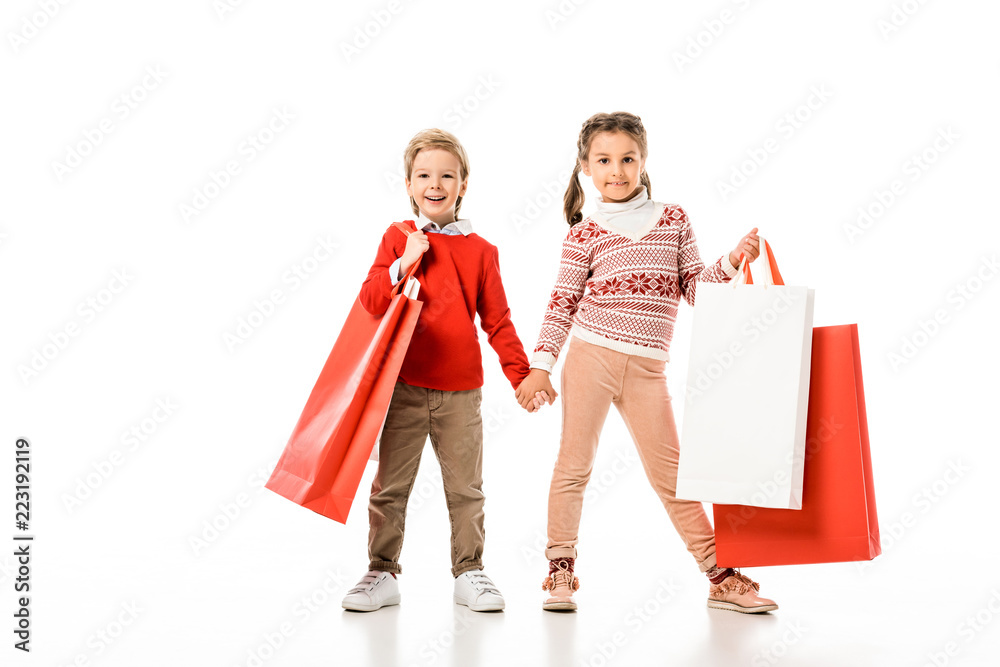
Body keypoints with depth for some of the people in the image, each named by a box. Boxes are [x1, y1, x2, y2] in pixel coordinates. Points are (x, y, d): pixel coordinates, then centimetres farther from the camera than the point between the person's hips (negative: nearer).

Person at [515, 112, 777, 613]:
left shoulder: (674, 219, 10)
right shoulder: (585, 233, 4)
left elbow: (693, 289, 11)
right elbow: (562, 303, 3)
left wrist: (732, 261, -4)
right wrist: (540, 365, -3)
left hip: (646, 369, 1)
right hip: (591, 355, -1)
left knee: (670, 471, 4)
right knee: (574, 464, 3)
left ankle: (720, 577, 10)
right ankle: (560, 570, 14)